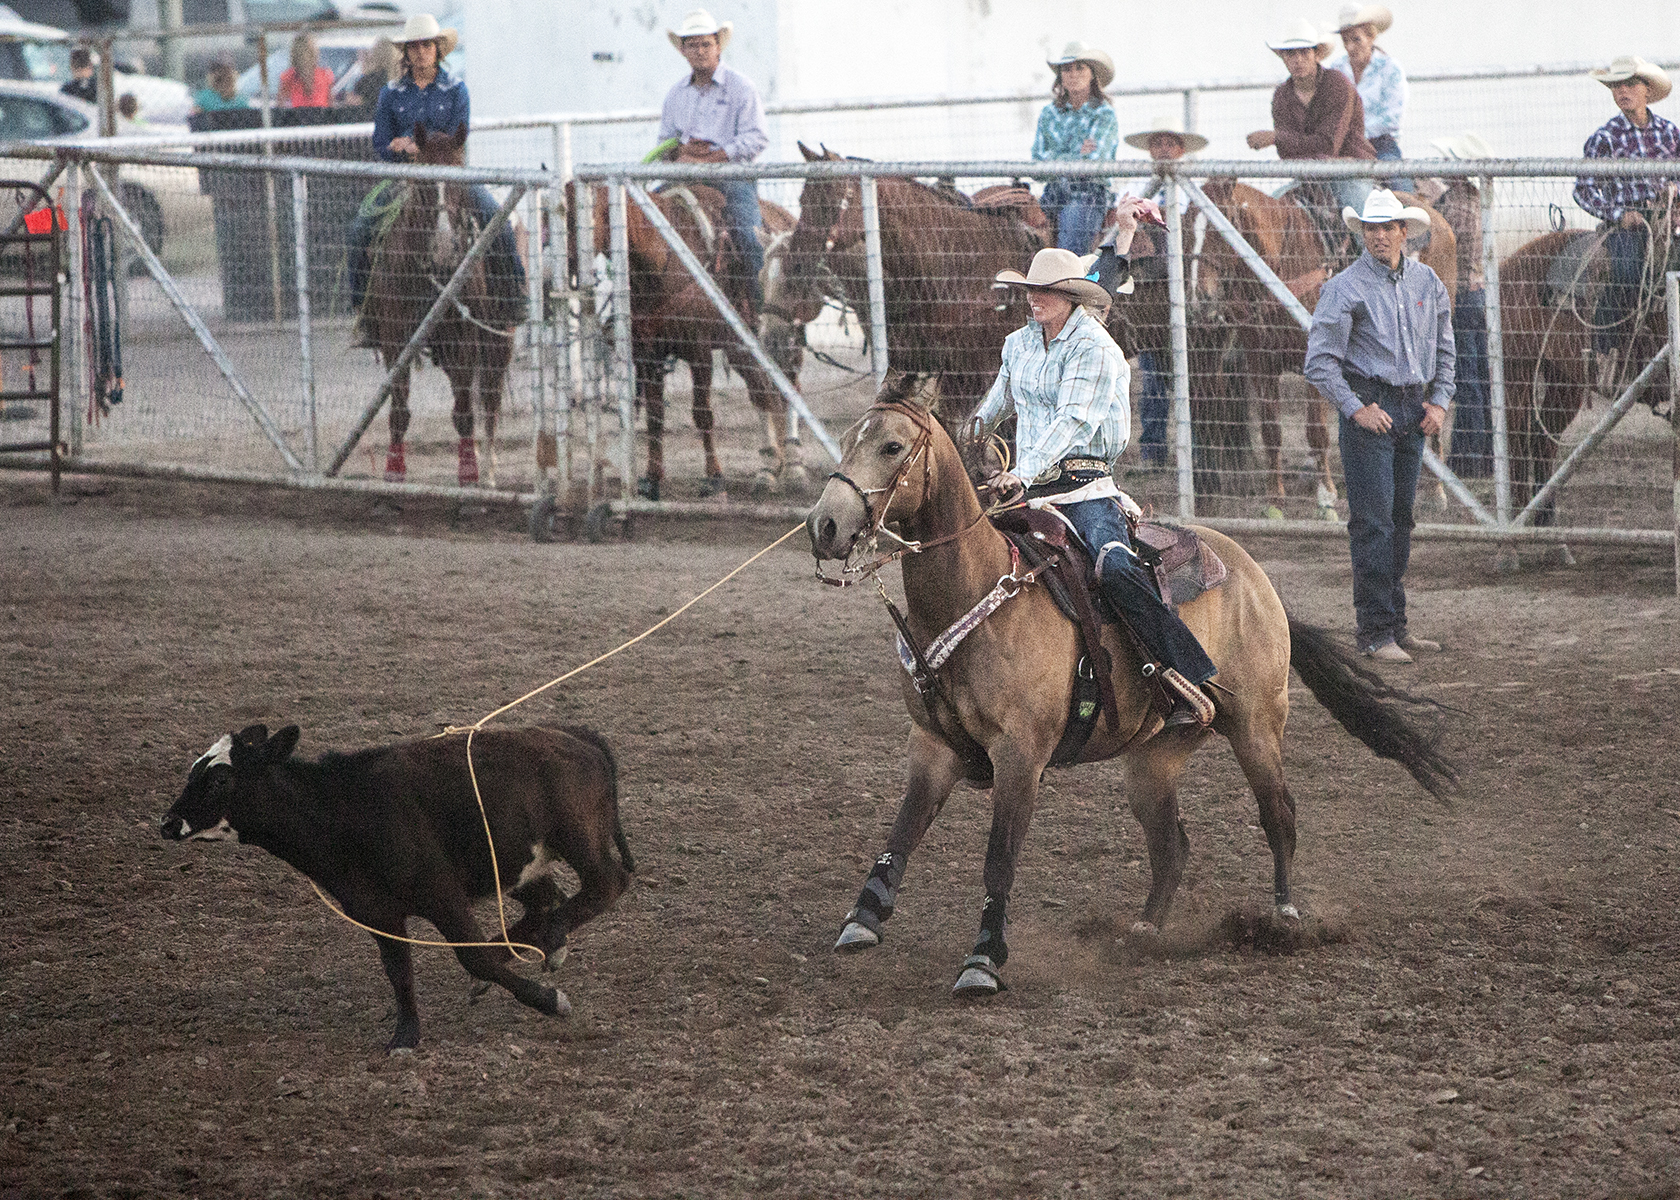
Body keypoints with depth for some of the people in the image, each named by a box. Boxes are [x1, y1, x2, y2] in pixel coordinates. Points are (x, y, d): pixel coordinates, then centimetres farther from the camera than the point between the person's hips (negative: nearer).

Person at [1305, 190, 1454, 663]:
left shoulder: (1427, 283, 10)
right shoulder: (1346, 287, -7)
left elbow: (1443, 351, 21)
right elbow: (1320, 361, -9)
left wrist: (1439, 401, 8)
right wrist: (1355, 409, -15)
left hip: (1413, 410, 6)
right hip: (1369, 406, -6)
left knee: (1400, 519, 11)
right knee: (1372, 522, -10)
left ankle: (1396, 623, 18)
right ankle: (1375, 632, -9)